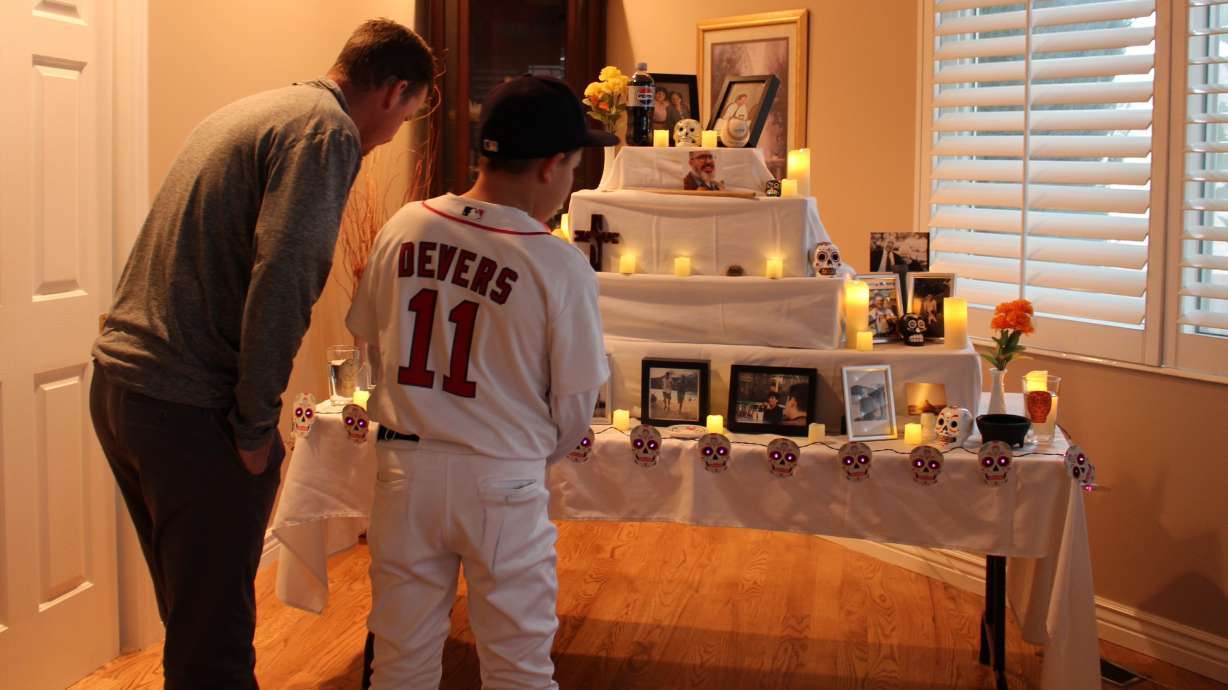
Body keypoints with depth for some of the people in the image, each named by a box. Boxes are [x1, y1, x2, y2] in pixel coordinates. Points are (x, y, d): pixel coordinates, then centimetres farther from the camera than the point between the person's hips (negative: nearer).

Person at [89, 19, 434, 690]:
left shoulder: (246, 111, 18)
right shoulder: (329, 131, -10)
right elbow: (282, 278, -22)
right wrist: (257, 424, -14)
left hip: (116, 379, 9)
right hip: (189, 407, -9)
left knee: (190, 608, 22)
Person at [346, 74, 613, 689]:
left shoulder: (403, 229, -4)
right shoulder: (560, 266, -15)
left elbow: (371, 343, 8)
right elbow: (575, 403, -6)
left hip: (404, 467, 4)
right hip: (501, 481, -3)